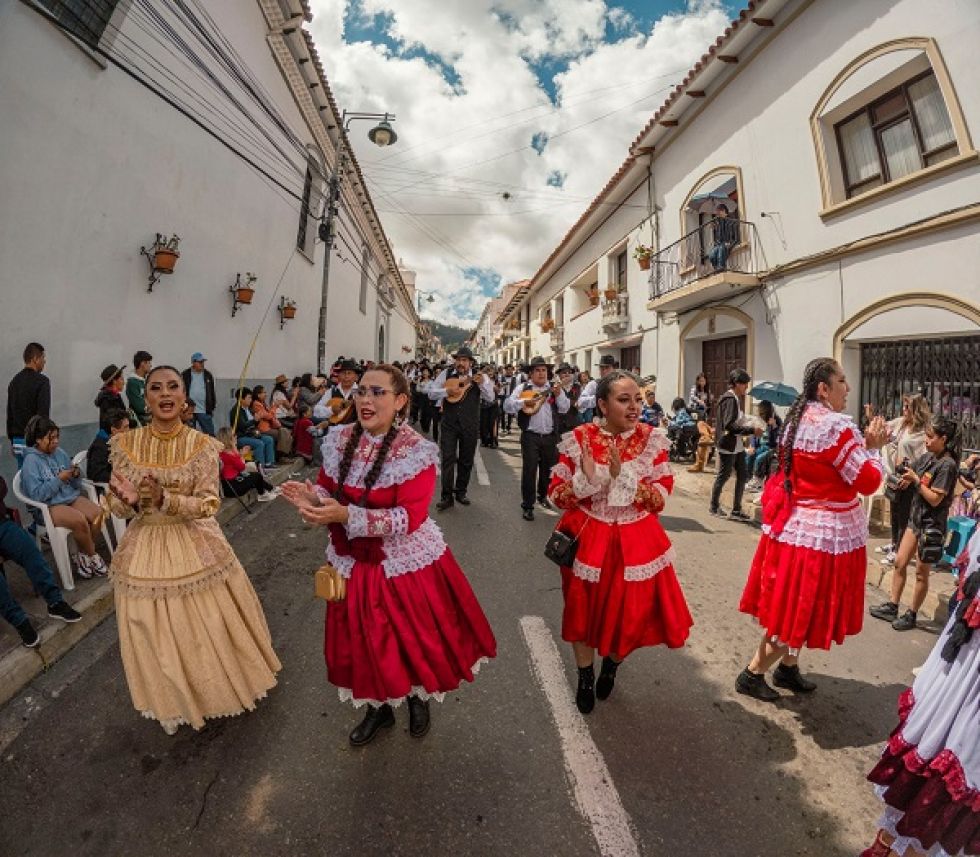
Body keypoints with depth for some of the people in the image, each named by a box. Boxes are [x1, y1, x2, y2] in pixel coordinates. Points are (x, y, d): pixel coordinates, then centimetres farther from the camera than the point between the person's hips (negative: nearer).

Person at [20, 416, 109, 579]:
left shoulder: (60, 452, 7)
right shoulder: (31, 461, -7)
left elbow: (76, 486, 13)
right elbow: (36, 494, -15)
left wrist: (76, 476, -8)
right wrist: (59, 479, -19)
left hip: (71, 497, 5)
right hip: (49, 506, -5)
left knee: (97, 513, -23)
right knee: (80, 520, -31)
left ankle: (84, 554, -1)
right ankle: (93, 556, -6)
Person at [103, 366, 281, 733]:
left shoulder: (203, 445, -10)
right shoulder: (125, 444, -5)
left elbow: (208, 504, -13)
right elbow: (115, 506, -1)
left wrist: (165, 500, -29)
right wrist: (129, 500, -24)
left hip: (196, 547, -1)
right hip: (145, 550, 2)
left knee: (211, 625, 11)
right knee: (156, 633, 15)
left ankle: (219, 687, 41)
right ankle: (172, 702, 42)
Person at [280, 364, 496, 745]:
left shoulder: (416, 451, -20)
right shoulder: (338, 441, -4)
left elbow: (409, 517, -25)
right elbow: (329, 492, 7)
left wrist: (346, 516, -32)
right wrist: (312, 498, -18)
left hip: (405, 563, -4)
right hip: (355, 563, 5)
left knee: (413, 639, 13)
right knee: (362, 642, 17)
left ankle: (418, 700, 46)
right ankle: (379, 707, 46)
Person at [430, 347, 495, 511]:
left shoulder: (479, 377, -1)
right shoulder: (446, 374, 0)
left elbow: (490, 398, -8)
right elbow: (431, 393, -5)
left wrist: (482, 384, -25)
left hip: (470, 425, 1)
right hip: (449, 423, -1)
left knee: (466, 460, 12)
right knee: (448, 459, -4)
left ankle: (461, 492, 28)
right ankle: (447, 496, 3)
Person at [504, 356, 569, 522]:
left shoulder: (555, 388, 8)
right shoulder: (523, 388, 0)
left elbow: (564, 409, 0)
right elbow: (507, 406, -11)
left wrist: (558, 395, -16)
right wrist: (526, 400, -23)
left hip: (550, 436, 4)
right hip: (530, 436, -3)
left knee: (548, 469, 16)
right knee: (529, 470, -4)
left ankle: (543, 496, 41)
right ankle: (527, 506, 6)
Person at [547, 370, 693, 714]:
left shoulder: (651, 439, -8)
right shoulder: (579, 439, -11)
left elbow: (661, 498, -11)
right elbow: (556, 494, -7)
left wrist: (623, 477, -25)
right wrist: (586, 479, -25)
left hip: (636, 542, 1)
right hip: (587, 539, -1)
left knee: (631, 613, 12)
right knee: (585, 611, 14)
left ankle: (611, 665, 47)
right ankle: (585, 678, 43)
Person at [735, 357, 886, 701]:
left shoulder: (796, 419, 7)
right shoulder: (837, 426, -19)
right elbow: (868, 482, -16)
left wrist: (861, 444, 12)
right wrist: (873, 448, -1)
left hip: (795, 522, 8)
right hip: (826, 531, -8)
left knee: (792, 604, 20)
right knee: (801, 609, 4)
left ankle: (788, 667, 35)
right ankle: (752, 673, 14)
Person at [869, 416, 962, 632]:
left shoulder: (947, 465, -17)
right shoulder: (927, 456, 3)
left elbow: (935, 499, -20)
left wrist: (916, 480, -17)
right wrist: (905, 476, -8)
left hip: (932, 524, -7)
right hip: (916, 518, 7)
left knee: (921, 573, 6)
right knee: (899, 563, 10)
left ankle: (911, 615, 18)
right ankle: (892, 607, 20)